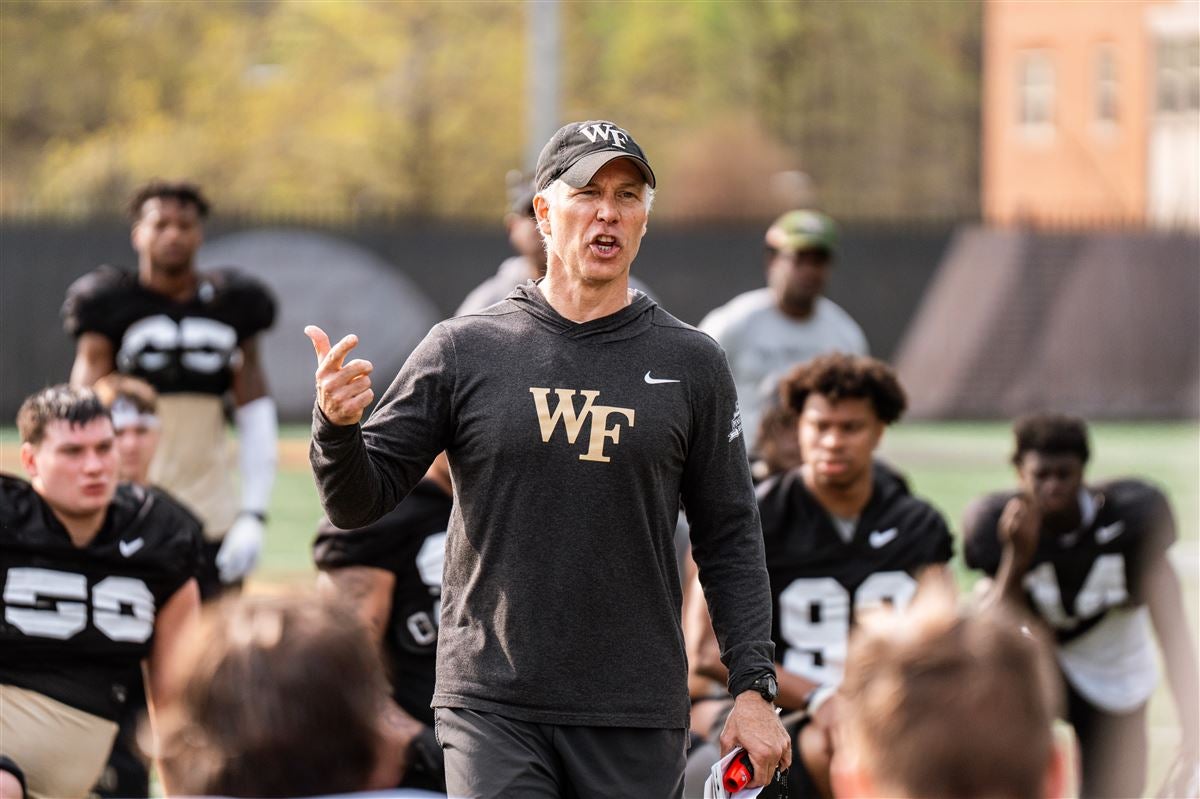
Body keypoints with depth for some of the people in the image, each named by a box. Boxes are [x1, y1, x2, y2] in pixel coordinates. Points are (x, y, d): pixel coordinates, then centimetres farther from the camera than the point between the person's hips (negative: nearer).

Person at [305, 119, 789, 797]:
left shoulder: (692, 364, 7)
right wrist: (336, 425, -17)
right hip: (493, 709, -1)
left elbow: (730, 542, 9)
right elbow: (358, 503, 4)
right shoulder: (463, 350, 4)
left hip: (638, 721, 1)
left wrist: (754, 689, 0)